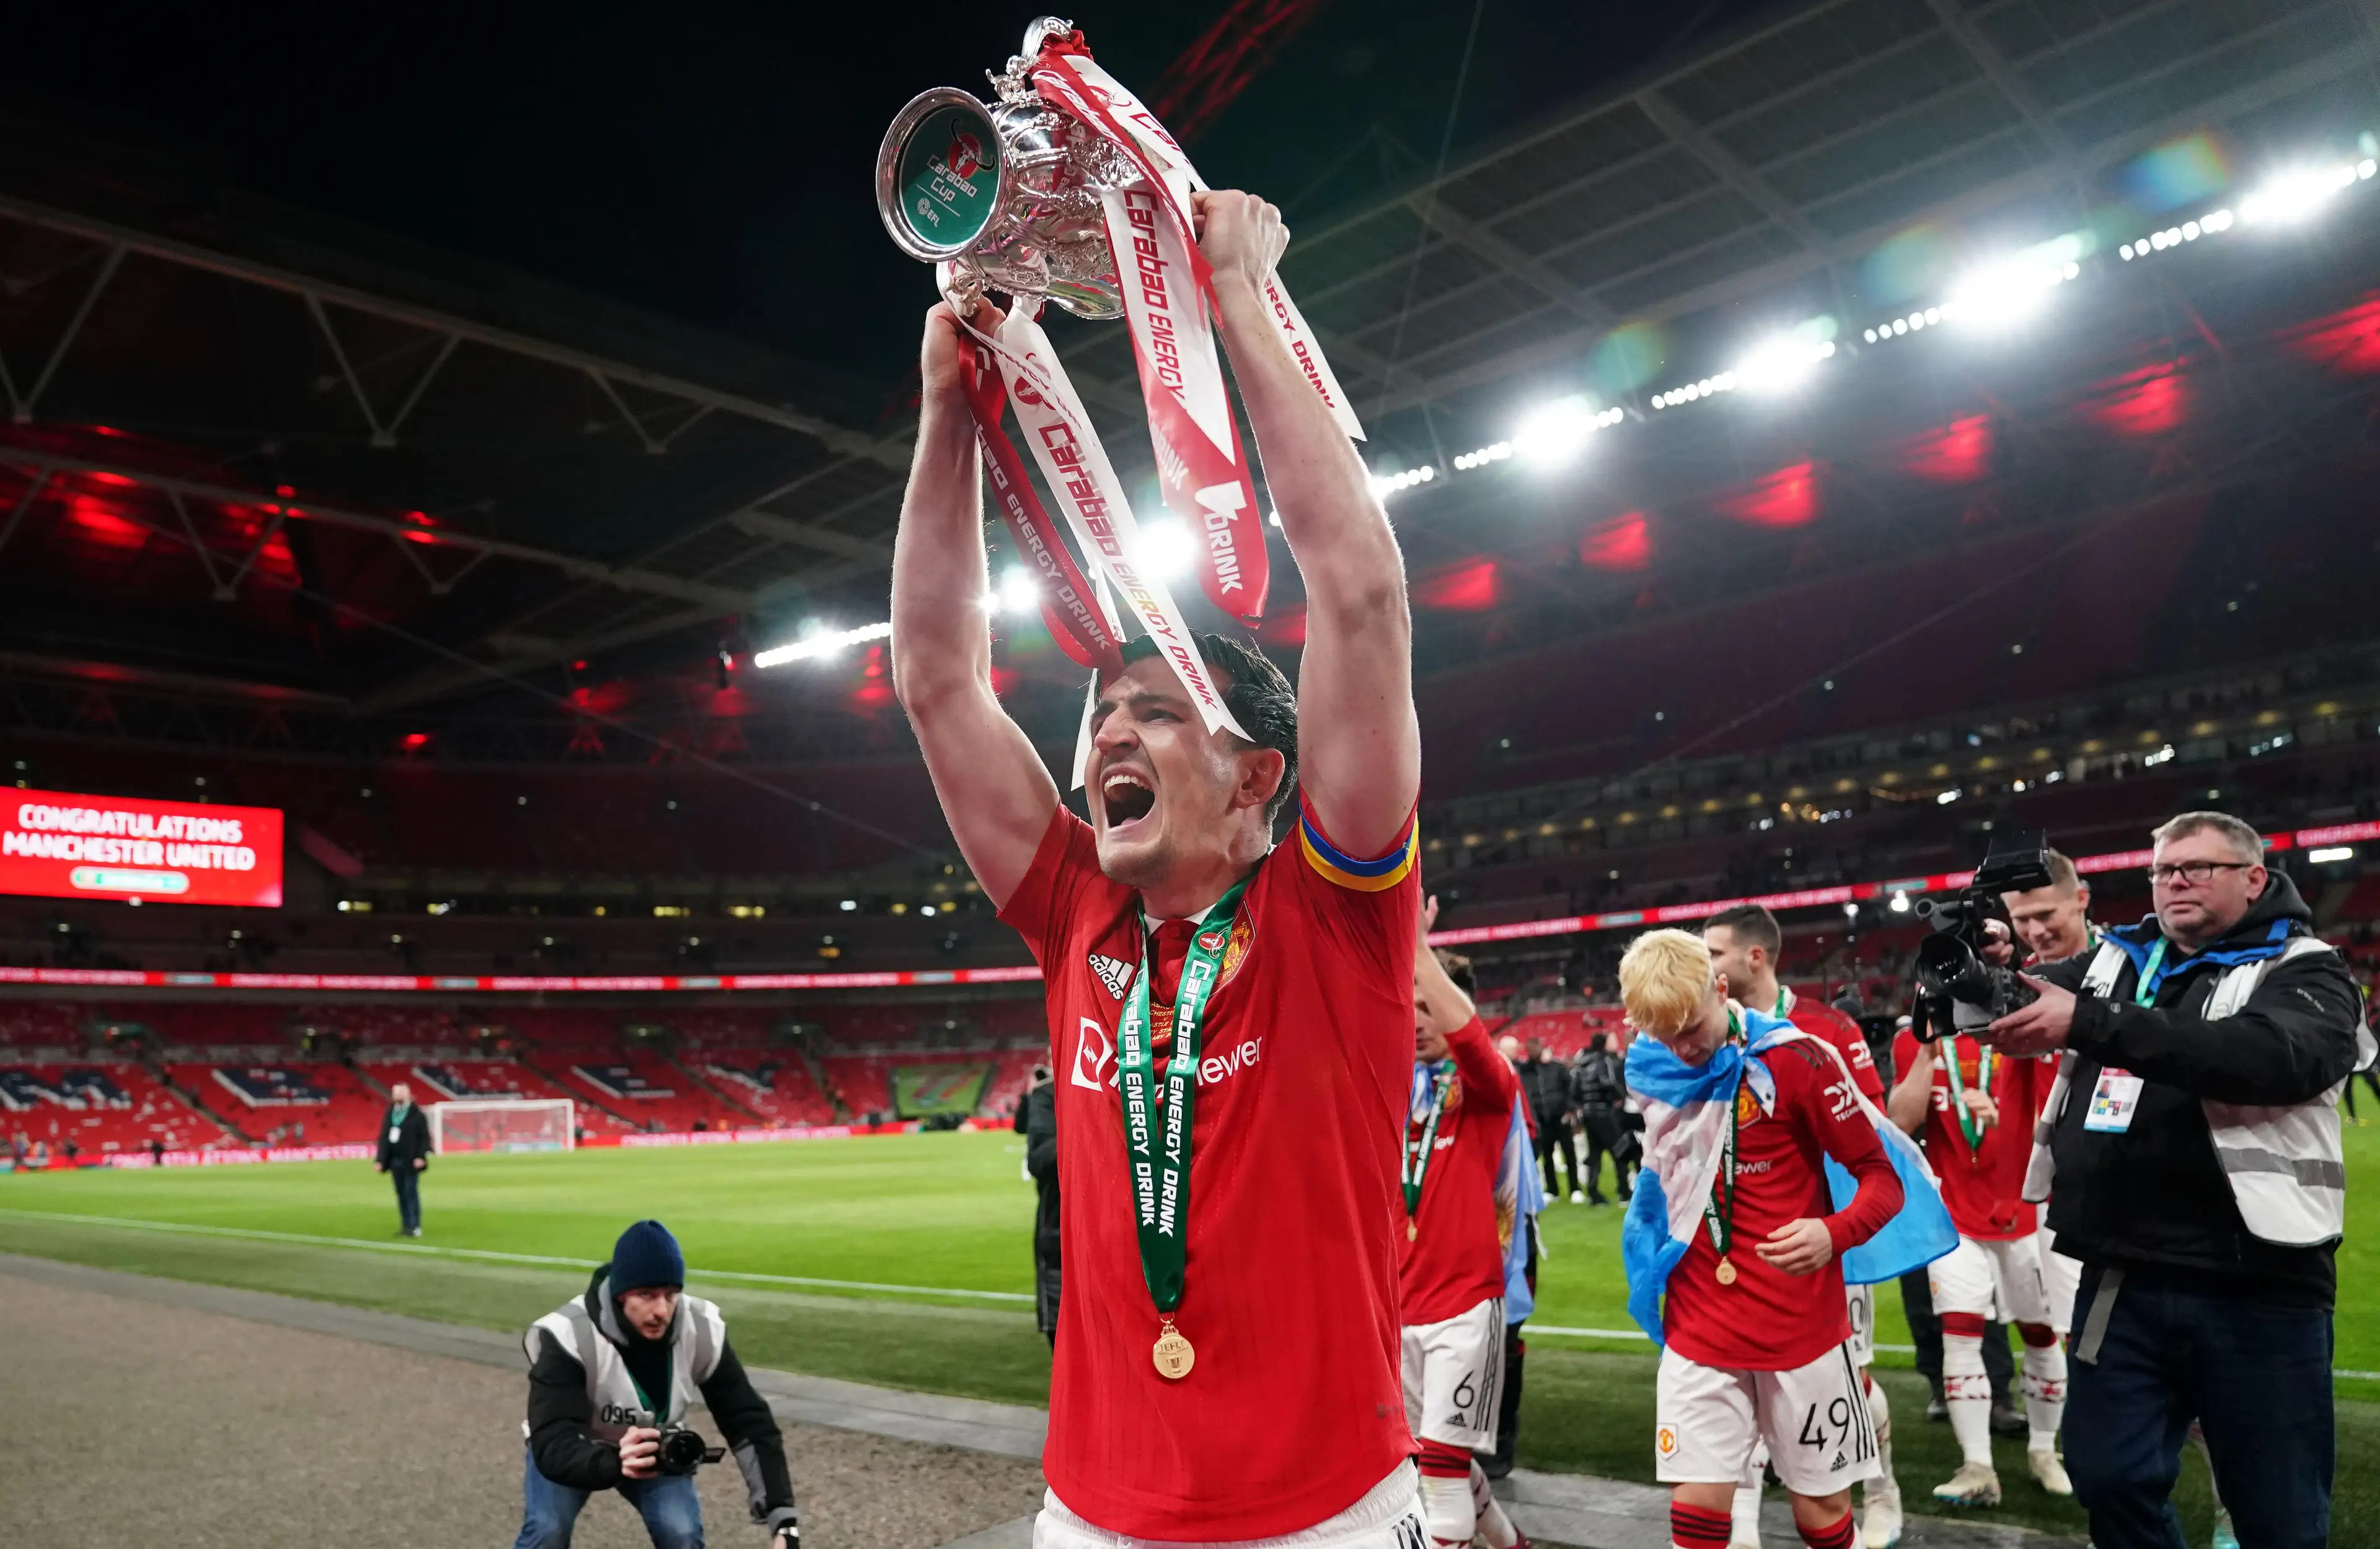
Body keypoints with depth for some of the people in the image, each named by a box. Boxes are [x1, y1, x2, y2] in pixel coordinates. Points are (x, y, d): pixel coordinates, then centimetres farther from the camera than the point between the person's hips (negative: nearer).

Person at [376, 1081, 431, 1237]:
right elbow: (384, 1138, 14)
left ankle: (415, 1227, -3)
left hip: (410, 1161, -6)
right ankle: (406, 1226, 15)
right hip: (395, 1160, 6)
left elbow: (424, 1137, -11)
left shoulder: (417, 1115, -8)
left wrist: (420, 1157, -19)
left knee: (411, 1193, -6)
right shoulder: (390, 1114, 12)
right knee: (401, 1194, 10)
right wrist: (379, 1159, 8)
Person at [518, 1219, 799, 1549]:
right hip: (573, 1447, -2)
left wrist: (783, 1521, -30)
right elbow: (552, 1446, -44)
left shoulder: (701, 1330, -26)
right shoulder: (568, 1337, -36)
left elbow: (750, 1423, -21)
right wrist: (616, 1462, -66)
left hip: (655, 1448, 2)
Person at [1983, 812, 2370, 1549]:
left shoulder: (2304, 971, -3)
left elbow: (2270, 1055, -24)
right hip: (2121, 1281, 4)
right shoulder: (2116, 961, 12)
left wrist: (2088, 1025, -32)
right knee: (2108, 1478, 10)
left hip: (2255, 1289, -3)